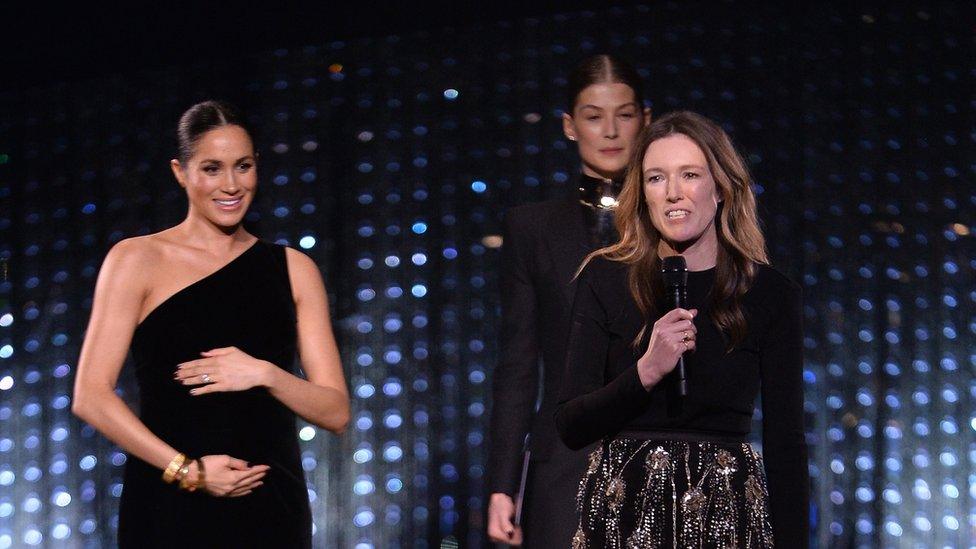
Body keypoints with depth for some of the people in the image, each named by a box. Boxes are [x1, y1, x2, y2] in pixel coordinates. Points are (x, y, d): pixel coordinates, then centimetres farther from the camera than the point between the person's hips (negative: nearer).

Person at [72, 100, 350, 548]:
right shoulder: (138, 260, 1)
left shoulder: (293, 269, 9)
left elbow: (336, 411, 5)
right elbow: (90, 397, -6)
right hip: (171, 506, -2)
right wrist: (186, 469, -13)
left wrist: (264, 374, -12)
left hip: (272, 508, 3)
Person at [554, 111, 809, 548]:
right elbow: (570, 427, -4)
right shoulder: (604, 279, 0)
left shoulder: (771, 294, -1)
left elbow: (785, 443, -1)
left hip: (727, 514, 0)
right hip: (621, 512, 0)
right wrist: (646, 372, -19)